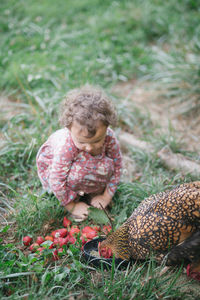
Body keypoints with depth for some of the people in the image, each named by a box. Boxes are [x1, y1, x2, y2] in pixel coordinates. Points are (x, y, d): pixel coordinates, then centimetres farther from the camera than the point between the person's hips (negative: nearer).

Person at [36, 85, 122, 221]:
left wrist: (106, 196, -12)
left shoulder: (109, 137, -31)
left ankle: (95, 191, 3)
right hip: (53, 166, -4)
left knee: (107, 165, -23)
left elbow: (117, 166, -16)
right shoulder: (66, 147, -42)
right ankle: (75, 198, -6)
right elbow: (56, 180, -33)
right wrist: (72, 206, -20)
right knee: (77, 173, -36)